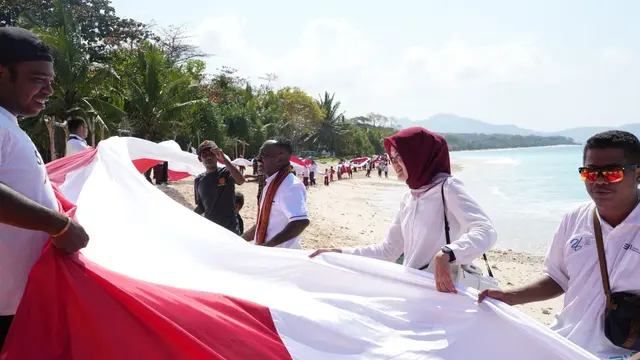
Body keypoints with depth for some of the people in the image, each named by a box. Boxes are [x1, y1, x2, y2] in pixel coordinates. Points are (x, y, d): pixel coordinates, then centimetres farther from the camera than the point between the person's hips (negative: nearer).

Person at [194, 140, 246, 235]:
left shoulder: (226, 173, -6)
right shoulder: (198, 180, 7)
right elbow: (201, 207, 14)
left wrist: (224, 159, -32)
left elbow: (241, 180, -29)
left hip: (229, 229, -4)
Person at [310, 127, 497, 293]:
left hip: (443, 292, -6)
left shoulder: (447, 188, -10)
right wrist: (339, 253, 4)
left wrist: (447, 254, -41)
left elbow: (486, 232, -24)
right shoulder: (409, 199, 10)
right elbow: (389, 250, 12)